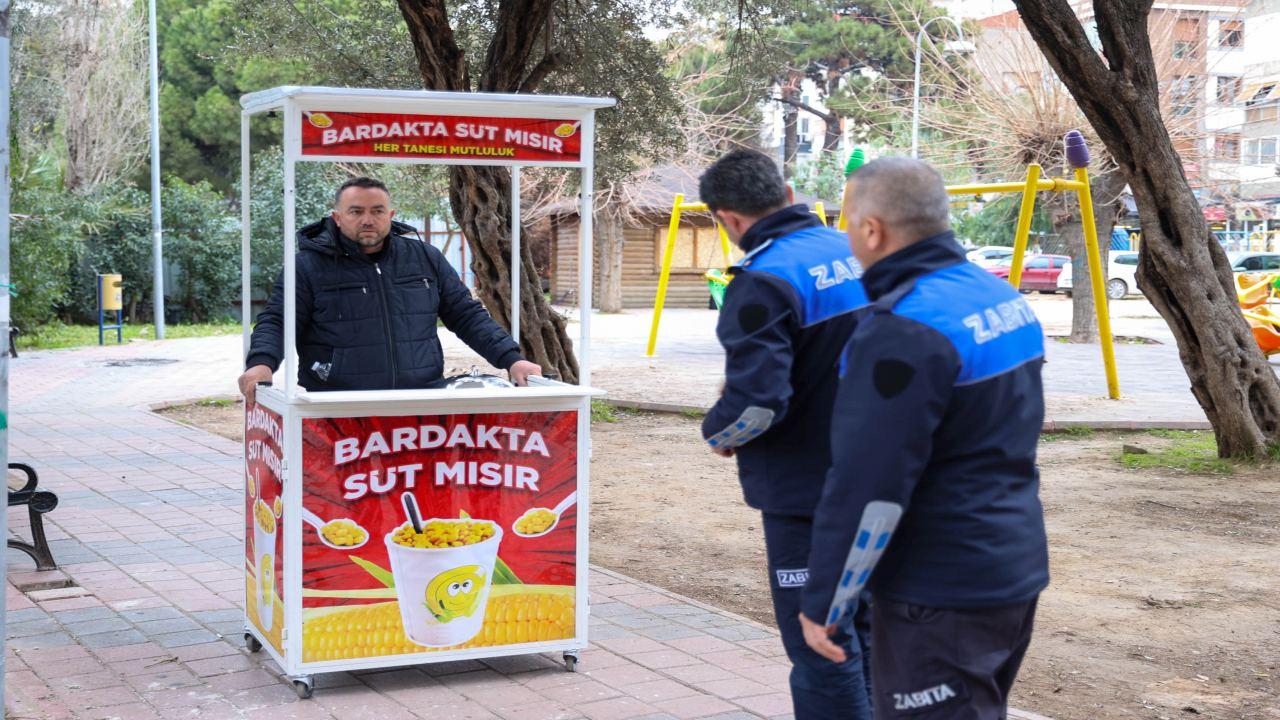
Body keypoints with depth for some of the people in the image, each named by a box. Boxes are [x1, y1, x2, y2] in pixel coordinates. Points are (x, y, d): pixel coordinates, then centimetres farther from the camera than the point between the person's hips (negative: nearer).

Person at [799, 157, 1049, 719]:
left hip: (941, 594, -9)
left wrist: (823, 602, -14)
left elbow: (868, 488, -22)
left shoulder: (903, 333, -22)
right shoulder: (1001, 297, 7)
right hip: (1017, 571, 9)